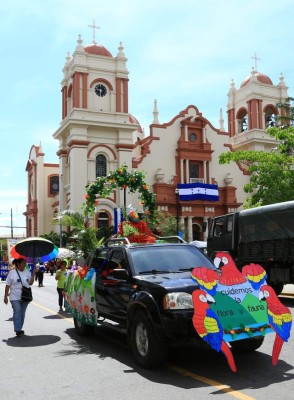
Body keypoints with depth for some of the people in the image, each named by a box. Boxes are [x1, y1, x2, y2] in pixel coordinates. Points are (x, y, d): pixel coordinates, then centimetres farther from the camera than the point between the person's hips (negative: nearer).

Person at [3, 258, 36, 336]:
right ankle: (17, 330, -10)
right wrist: (5, 296, -5)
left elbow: (30, 283, 4)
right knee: (17, 312, -11)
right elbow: (7, 286, -5)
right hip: (15, 297, -4)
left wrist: (33, 274, -7)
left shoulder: (27, 272, 4)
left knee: (22, 313, 10)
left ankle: (19, 329, 20)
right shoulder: (12, 272, -8)